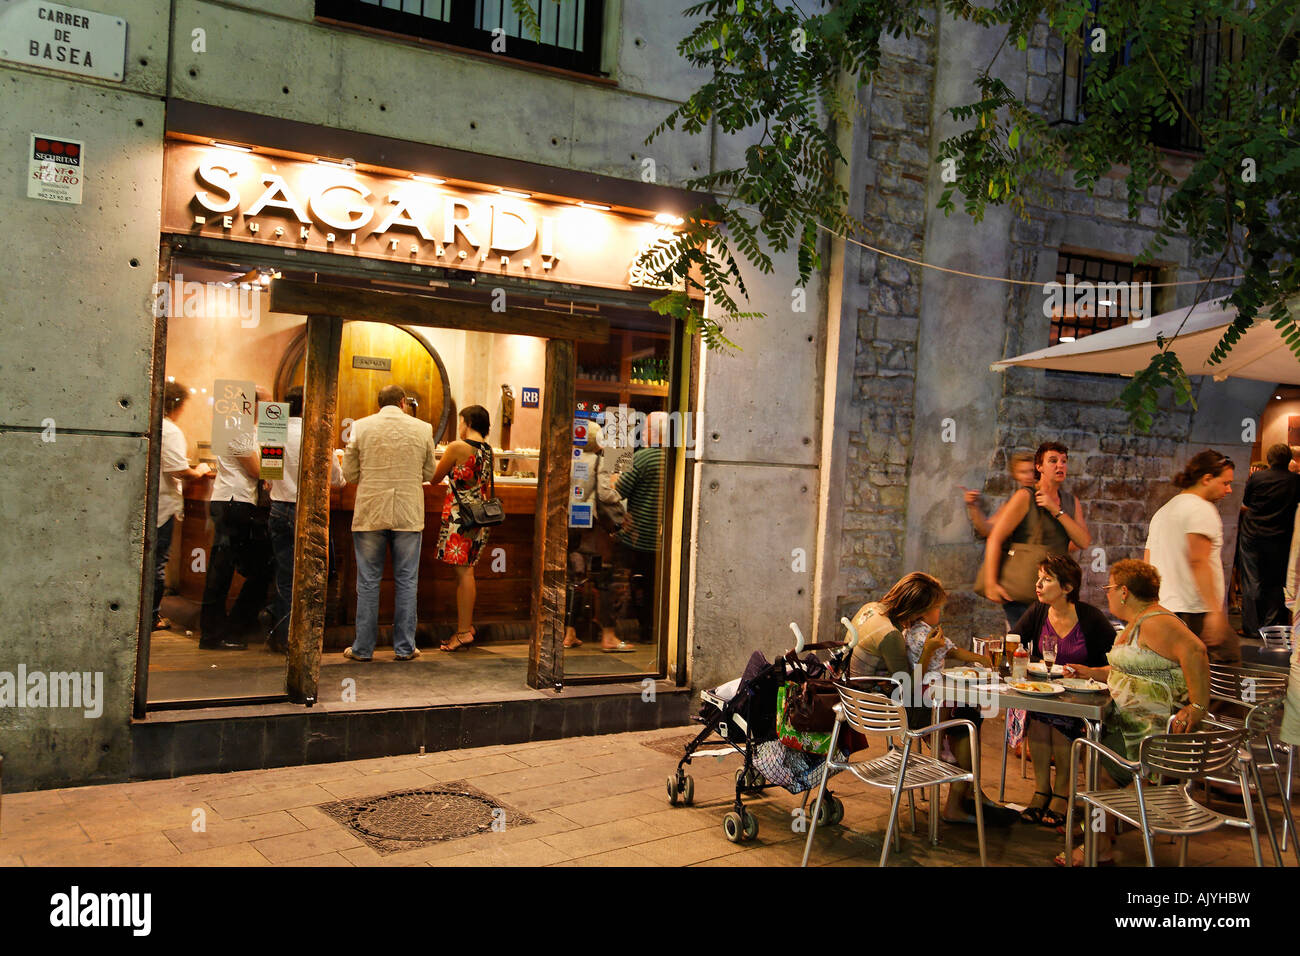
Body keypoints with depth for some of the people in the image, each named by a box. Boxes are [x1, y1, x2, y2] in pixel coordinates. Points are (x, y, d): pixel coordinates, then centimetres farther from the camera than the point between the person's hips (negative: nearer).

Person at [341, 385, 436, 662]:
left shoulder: (361, 427, -2)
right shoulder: (423, 429, -1)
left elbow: (349, 474, 2)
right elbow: (429, 473, 8)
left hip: (370, 514, 0)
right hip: (409, 515, 0)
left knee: (368, 582, 8)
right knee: (406, 582, 8)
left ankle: (363, 647, 13)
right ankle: (404, 647, 12)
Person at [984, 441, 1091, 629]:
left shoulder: (1072, 502, 11)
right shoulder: (1025, 497, -8)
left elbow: (1084, 542, -1)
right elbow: (995, 538, -14)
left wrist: (1057, 511, -13)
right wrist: (990, 584, -22)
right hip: (1019, 590, -6)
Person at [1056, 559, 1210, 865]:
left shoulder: (1155, 622, -17)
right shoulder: (1136, 622, 17)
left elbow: (1194, 651, -31)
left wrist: (1198, 707, -31)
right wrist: (1091, 673, 16)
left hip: (1154, 725, -10)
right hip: (1131, 718, 10)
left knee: (1101, 767, -14)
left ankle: (1099, 847, -2)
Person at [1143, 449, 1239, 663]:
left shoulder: (1162, 511, 21)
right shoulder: (1202, 509, -6)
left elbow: (1147, 565, 22)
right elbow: (1198, 561, -18)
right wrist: (1214, 610, -21)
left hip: (1162, 612, 9)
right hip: (1196, 612, -9)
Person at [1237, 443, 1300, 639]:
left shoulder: (1256, 477, -6)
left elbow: (1244, 506, 3)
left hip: (1252, 535, -1)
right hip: (1279, 539, 1)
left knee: (1251, 582, 4)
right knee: (1275, 584, 10)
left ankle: (1251, 627, 6)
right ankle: (1272, 626, 10)